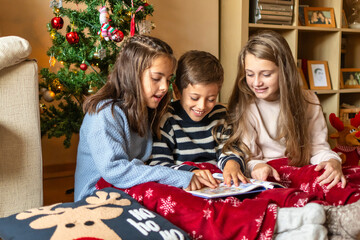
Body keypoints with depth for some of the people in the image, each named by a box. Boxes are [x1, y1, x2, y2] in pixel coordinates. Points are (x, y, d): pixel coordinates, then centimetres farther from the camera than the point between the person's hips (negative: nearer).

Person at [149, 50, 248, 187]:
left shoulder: (220, 115, 11)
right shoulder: (166, 118, -6)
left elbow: (226, 151, 9)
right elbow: (157, 164, -12)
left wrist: (232, 163, -15)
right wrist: (190, 173, -28)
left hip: (216, 185, 4)